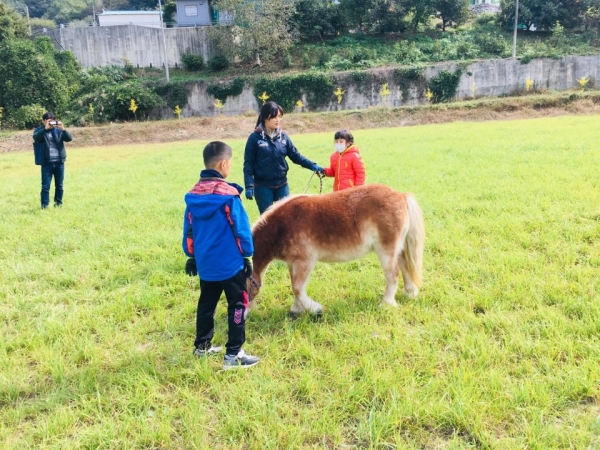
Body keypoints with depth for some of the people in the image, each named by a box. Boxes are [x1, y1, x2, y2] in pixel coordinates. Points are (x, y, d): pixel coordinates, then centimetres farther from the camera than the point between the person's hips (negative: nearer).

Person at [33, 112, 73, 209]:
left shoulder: (58, 130, 8)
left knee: (59, 185, 10)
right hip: (46, 163, -2)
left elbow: (69, 138, -4)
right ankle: (44, 206, 5)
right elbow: (35, 137, -18)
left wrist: (63, 129, -20)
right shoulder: (39, 130, 3)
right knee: (45, 186, -2)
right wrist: (46, 128, -28)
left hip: (59, 162, 2)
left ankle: (58, 203, 23)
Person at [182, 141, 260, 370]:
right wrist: (247, 254, 1)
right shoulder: (228, 194, -16)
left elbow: (188, 230, 10)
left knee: (206, 304, 20)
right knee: (237, 306, 3)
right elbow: (241, 229, -12)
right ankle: (233, 355, 4)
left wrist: (191, 256, 21)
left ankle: (202, 346, 32)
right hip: (230, 262, -6)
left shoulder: (193, 195, 2)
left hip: (204, 263, 6)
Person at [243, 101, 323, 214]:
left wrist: (312, 166, -6)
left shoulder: (283, 136, 2)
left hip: (282, 185, 4)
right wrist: (249, 186, -16)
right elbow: (248, 164, -8)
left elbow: (296, 156, 7)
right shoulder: (255, 138, -8)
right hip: (263, 187, -3)